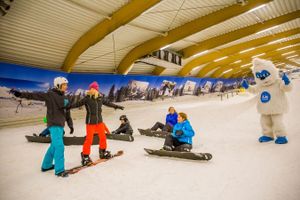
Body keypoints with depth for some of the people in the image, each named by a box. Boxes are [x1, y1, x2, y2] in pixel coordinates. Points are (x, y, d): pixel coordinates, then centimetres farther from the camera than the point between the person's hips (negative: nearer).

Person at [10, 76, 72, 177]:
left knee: (54, 145, 18)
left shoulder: (64, 97, 11)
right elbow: (35, 95, -19)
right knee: (59, 146, -8)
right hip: (54, 125, -8)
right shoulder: (50, 95, -10)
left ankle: (46, 165, 34)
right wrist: (20, 94, -32)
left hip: (60, 125, 8)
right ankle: (59, 170, 2)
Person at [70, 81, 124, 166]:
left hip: (99, 121, 5)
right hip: (90, 122, -4)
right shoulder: (87, 98, -10)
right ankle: (85, 156, 12)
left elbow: (108, 102, 15)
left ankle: (102, 152, 32)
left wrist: (116, 106, 24)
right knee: (89, 139, -5)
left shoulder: (101, 98, 1)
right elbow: (77, 104, -12)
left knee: (103, 137, 11)